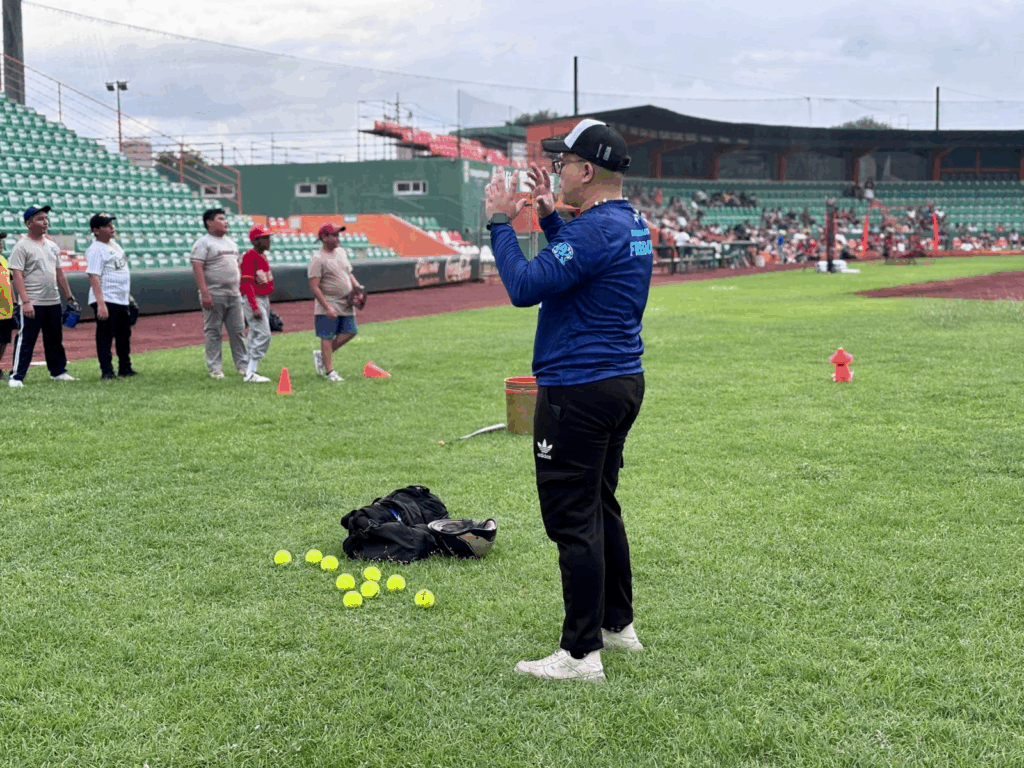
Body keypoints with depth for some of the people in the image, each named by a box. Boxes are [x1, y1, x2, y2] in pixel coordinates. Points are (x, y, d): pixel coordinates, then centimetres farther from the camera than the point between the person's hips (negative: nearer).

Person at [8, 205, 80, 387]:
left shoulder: (52, 246, 14)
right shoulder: (22, 247, -8)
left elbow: (59, 273, 19)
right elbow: (17, 275, -14)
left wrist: (70, 298, 16)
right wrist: (26, 302, -23)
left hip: (53, 302, 7)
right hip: (32, 304, -7)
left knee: (55, 340, 14)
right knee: (26, 340, -7)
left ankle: (58, 371, 26)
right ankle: (16, 377, -3)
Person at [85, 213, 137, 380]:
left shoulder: (115, 245, 13)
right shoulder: (95, 250, -14)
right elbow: (94, 277, -21)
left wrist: (129, 295, 20)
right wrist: (100, 304, -27)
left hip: (122, 300, 9)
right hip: (106, 300, -9)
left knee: (124, 335, 16)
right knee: (105, 336, -3)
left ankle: (125, 369, 26)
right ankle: (107, 371, 1)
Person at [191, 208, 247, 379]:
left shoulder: (231, 243, 18)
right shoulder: (203, 243, -6)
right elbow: (197, 267, -14)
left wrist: (239, 289, 15)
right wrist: (204, 293, -22)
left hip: (234, 294, 7)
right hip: (214, 294, -7)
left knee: (238, 331, 7)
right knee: (213, 332, -2)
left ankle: (243, 365, 14)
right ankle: (214, 368, 3)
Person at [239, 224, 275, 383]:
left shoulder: (262, 256, 15)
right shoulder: (249, 256, -15)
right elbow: (247, 283, -20)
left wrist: (267, 303, 19)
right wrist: (255, 307, -24)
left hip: (264, 299, 10)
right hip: (253, 299, -10)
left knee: (256, 335, 11)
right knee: (263, 334, -15)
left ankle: (250, 370, 17)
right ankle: (250, 373, -14)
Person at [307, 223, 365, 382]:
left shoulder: (341, 252, 12)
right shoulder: (318, 259, -13)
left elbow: (349, 273, 23)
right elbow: (314, 287, -17)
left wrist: (357, 287, 4)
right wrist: (327, 307, -23)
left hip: (346, 304, 8)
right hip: (328, 305, -8)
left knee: (350, 332, 6)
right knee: (327, 337, -1)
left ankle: (321, 355, 22)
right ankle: (329, 372, 6)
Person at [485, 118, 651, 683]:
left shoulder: (596, 230, -20)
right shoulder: (631, 224, 11)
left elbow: (524, 286, -23)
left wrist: (501, 223, -11)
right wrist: (548, 216, 21)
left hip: (577, 393, -10)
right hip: (622, 382, 10)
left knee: (573, 520, -5)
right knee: (601, 507, 20)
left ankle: (581, 653, 0)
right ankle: (617, 625, 31)